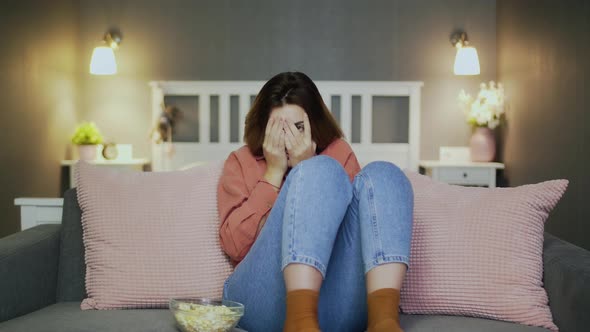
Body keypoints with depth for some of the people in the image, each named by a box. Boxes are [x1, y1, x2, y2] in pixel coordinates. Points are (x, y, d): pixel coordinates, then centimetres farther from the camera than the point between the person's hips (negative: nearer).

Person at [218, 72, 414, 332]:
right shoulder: (241, 162, 17)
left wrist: (307, 170, -1)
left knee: (381, 174, -17)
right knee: (322, 171, -21)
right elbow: (235, 246, 2)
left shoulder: (338, 152, 19)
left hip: (337, 304, 2)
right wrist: (274, 173, 0)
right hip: (264, 298, -2)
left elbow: (359, 225, 3)